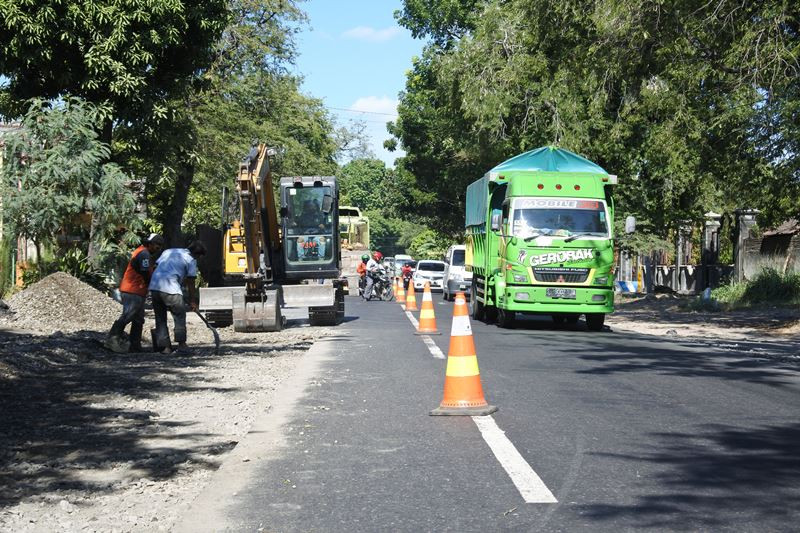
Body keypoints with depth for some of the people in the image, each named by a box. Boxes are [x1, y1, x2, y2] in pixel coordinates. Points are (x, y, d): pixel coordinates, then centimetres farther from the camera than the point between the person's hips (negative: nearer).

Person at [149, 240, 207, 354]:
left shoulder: (168, 251, 25)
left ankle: (163, 346, 13)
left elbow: (156, 266, 20)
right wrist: (192, 301, 13)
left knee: (160, 318, 14)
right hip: (170, 289, -6)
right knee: (180, 316, 8)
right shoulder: (191, 260, 7)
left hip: (154, 286, 6)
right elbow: (190, 283, 6)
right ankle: (181, 344, 4)